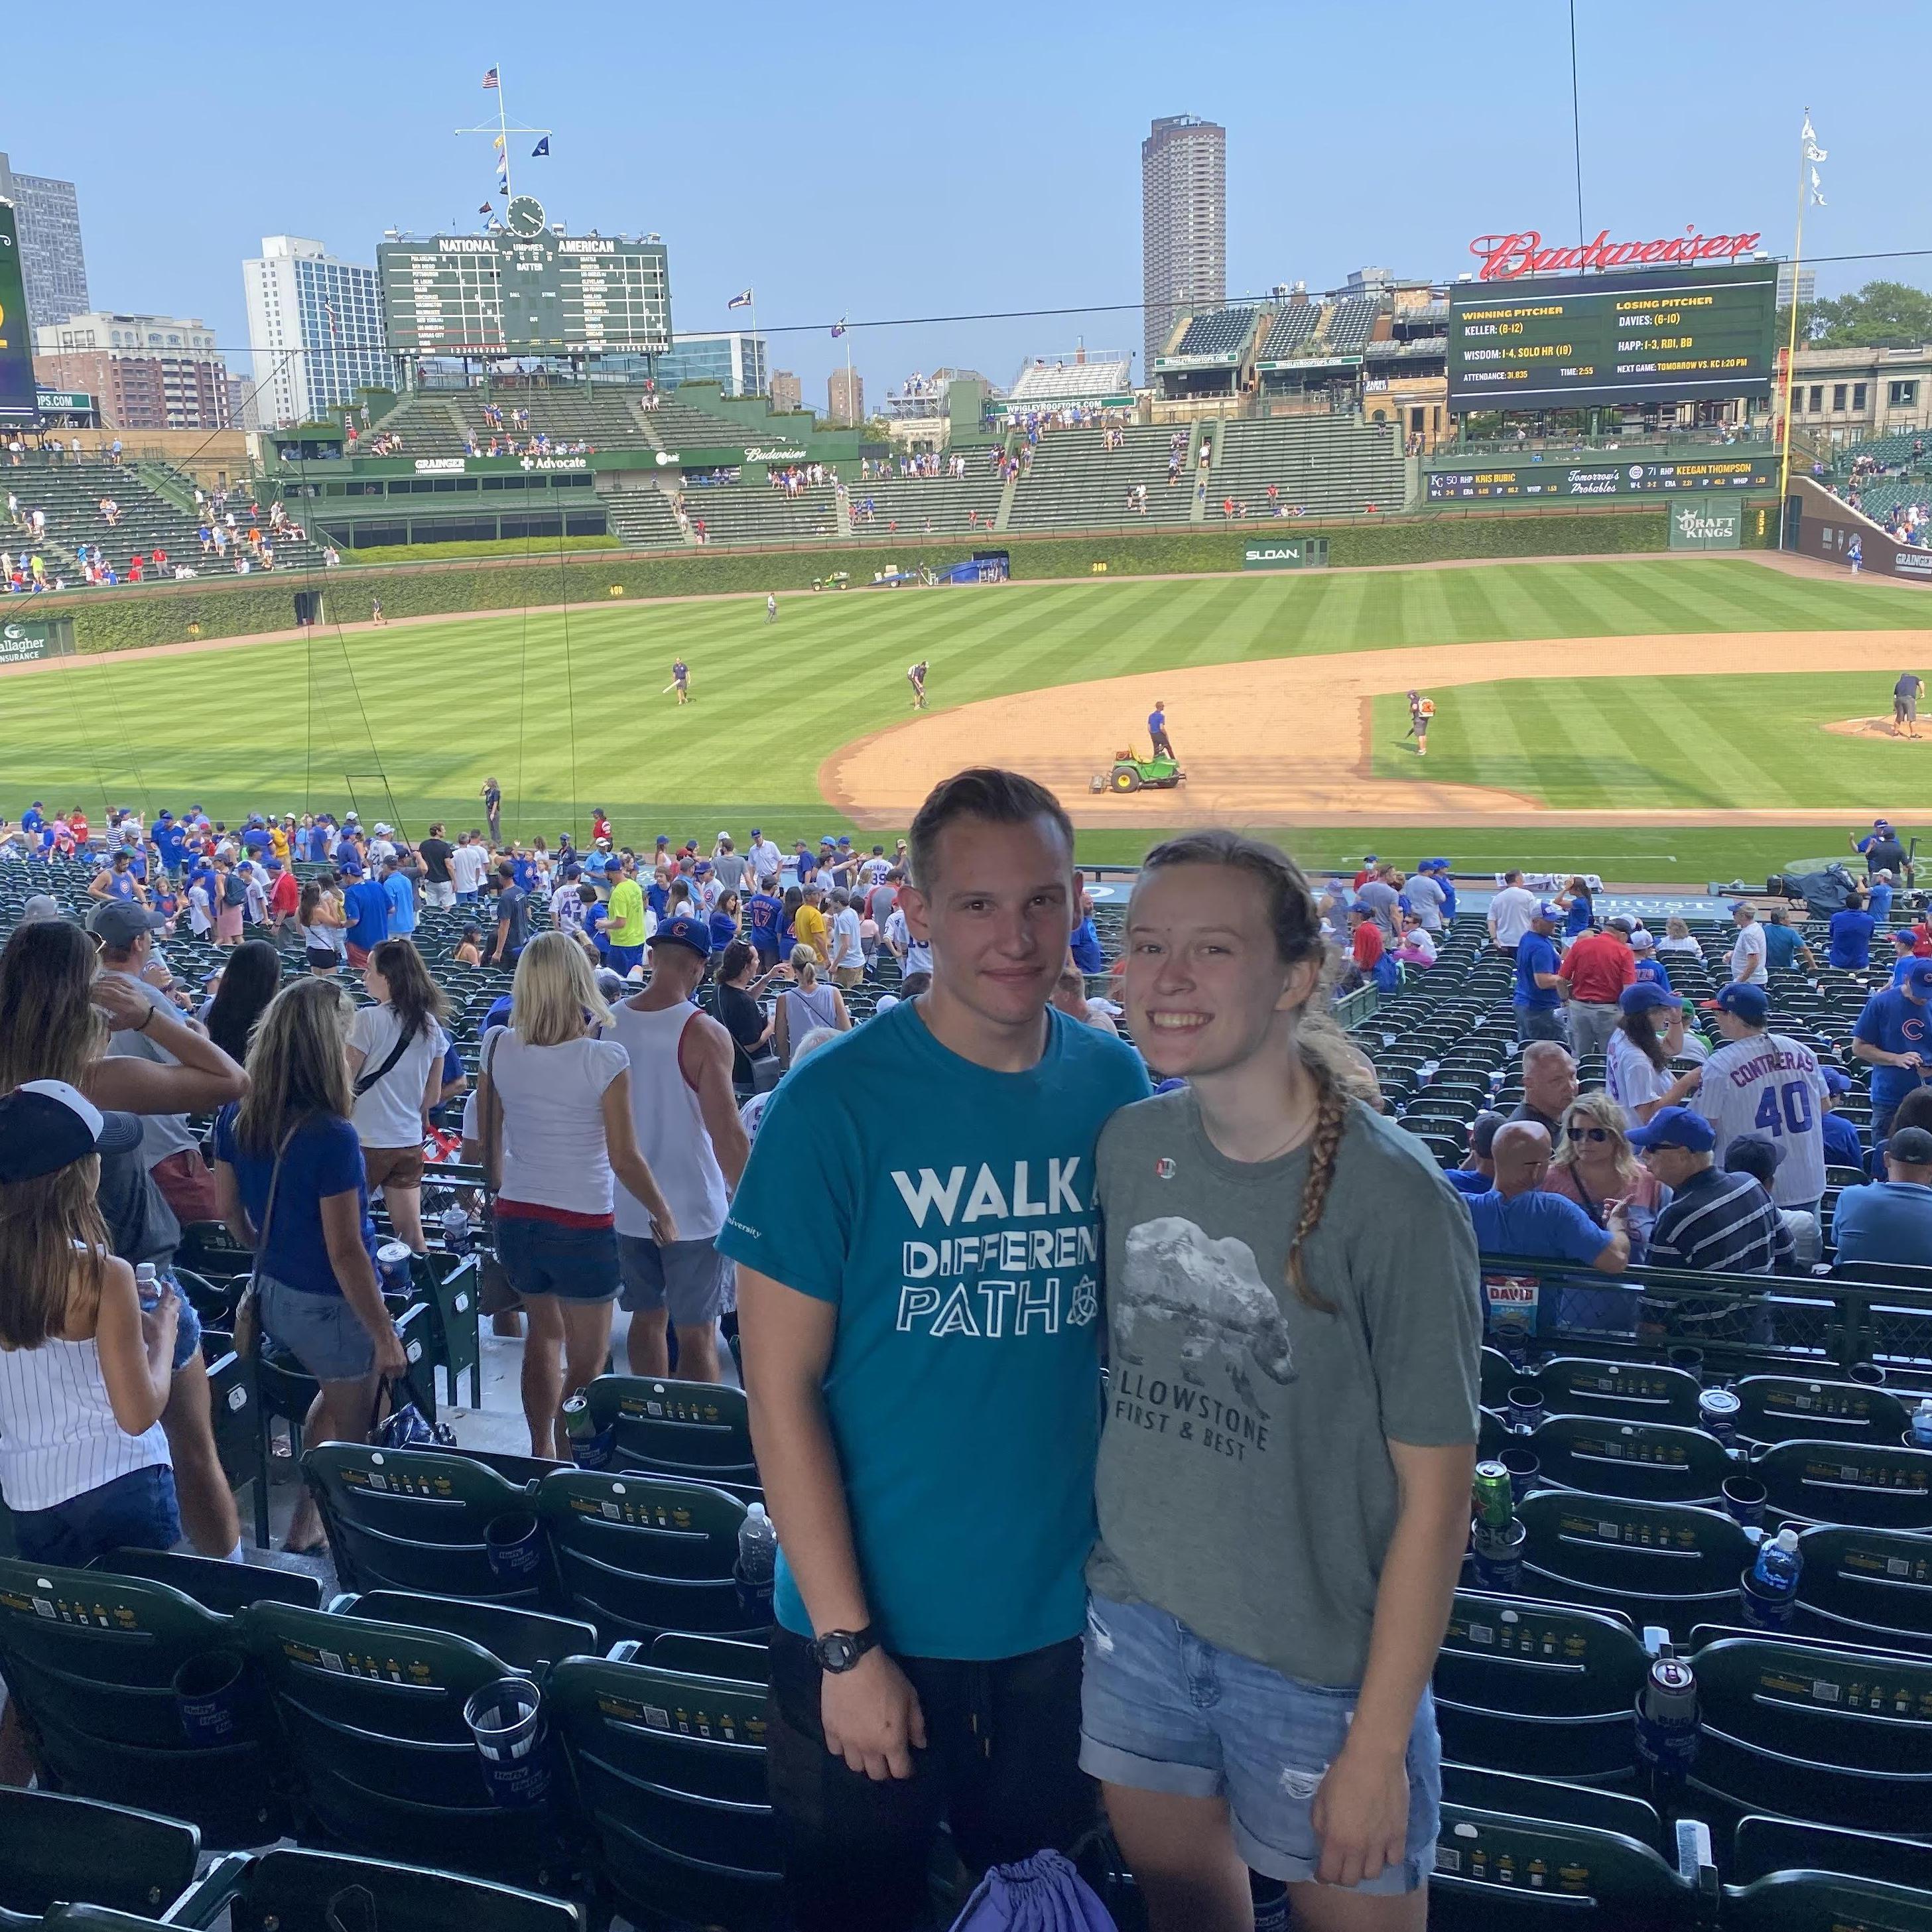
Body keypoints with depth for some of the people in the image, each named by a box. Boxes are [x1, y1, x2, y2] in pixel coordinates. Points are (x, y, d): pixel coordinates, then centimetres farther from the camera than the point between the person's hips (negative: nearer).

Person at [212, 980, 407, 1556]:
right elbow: (345, 1253, -25)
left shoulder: (236, 1116, -7)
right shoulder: (331, 1136, -29)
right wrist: (386, 1336, -16)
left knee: (335, 1395, 32)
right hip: (332, 1306, -7)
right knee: (351, 1431, 17)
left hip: (273, 1293, 7)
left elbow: (230, 1211, 7)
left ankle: (307, 1518, 40)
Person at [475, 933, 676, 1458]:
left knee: (545, 1331, 27)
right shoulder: (604, 1059, -18)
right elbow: (624, 1159, -15)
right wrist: (663, 1214, 0)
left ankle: (540, 1452, 37)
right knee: (585, 1365, 11)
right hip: (583, 1227, -5)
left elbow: (488, 1139, 6)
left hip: (515, 1219, 5)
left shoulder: (498, 1048, -5)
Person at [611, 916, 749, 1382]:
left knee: (647, 1319, 19)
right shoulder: (704, 1034, -17)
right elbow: (727, 1134, -19)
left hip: (628, 1207, 5)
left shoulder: (608, 1024, -1)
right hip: (693, 1212, -5)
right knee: (697, 1333, 3)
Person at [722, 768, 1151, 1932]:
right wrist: (848, 1642, -14)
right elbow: (782, 1389, -14)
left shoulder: (1116, 1085, -4)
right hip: (875, 1623, -3)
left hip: (1065, 1616, 3)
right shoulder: (834, 1104, -17)